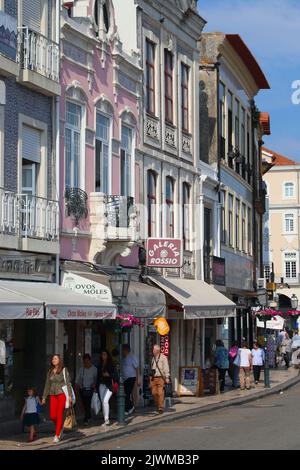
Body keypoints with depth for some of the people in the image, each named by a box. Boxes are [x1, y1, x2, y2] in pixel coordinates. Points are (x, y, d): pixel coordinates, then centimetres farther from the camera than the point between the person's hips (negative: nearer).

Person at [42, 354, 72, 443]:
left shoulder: (64, 370, 0)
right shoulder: (50, 371, 11)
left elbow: (68, 383, -3)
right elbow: (47, 385, 15)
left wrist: (70, 395, -10)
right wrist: (44, 397, 14)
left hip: (62, 394, -4)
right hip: (53, 395, 4)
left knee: (59, 415, -5)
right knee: (52, 416, -3)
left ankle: (57, 435, 2)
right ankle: (60, 428, 26)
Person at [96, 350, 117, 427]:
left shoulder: (111, 365, 0)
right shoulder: (100, 366, 14)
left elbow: (115, 374, -3)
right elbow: (98, 376, 16)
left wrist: (108, 375, -19)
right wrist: (97, 386, 14)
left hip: (109, 385, -6)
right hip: (101, 385, 6)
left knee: (105, 401, -19)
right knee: (103, 402, 5)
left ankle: (107, 419, -14)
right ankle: (106, 420, 13)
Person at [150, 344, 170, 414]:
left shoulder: (163, 357, -2)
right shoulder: (153, 358, 17)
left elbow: (166, 368, -5)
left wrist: (167, 377, -11)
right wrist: (151, 378, 16)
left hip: (160, 378, -6)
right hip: (153, 378, 6)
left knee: (160, 393, -11)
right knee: (154, 393, 1)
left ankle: (161, 408, -10)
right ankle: (157, 406, 15)